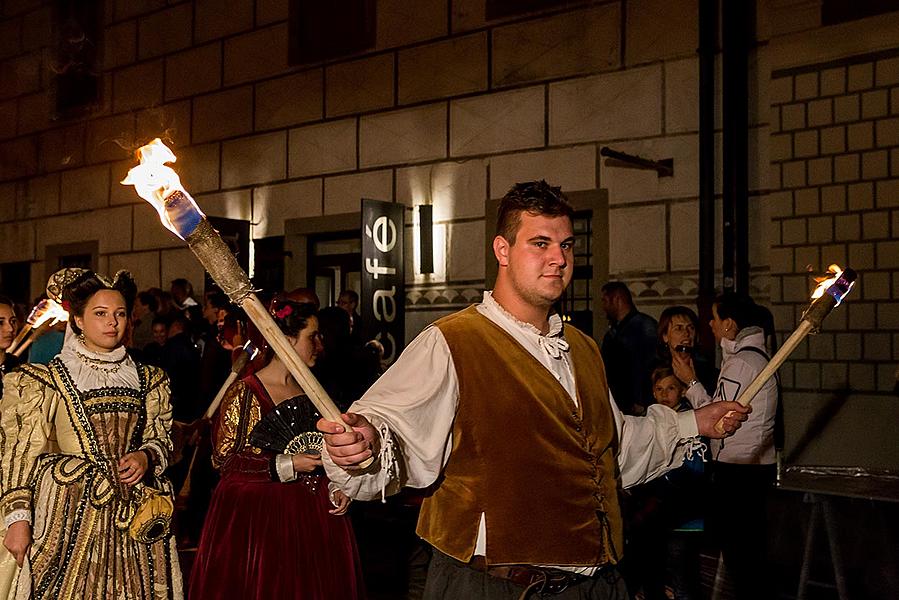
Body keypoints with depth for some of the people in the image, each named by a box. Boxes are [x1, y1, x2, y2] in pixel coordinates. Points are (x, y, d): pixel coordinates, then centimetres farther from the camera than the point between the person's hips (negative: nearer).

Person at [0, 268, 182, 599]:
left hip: (133, 511, 3)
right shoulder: (47, 380, 1)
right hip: (70, 514, -3)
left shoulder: (147, 380, 11)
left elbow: (160, 439, 17)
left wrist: (146, 456, -6)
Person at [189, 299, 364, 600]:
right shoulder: (245, 392, -9)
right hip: (256, 515, -5)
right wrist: (286, 465, -18)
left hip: (313, 512, 6)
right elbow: (222, 458, -13)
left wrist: (335, 487, 1)